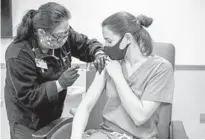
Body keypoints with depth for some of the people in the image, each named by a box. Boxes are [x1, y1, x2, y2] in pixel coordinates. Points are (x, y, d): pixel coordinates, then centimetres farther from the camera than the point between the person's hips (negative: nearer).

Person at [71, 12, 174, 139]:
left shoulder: (160, 67, -9)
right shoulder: (110, 62, 3)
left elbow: (140, 117, -16)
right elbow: (86, 106, -2)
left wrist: (117, 76, -13)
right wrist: (76, 135, -18)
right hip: (106, 132, 2)